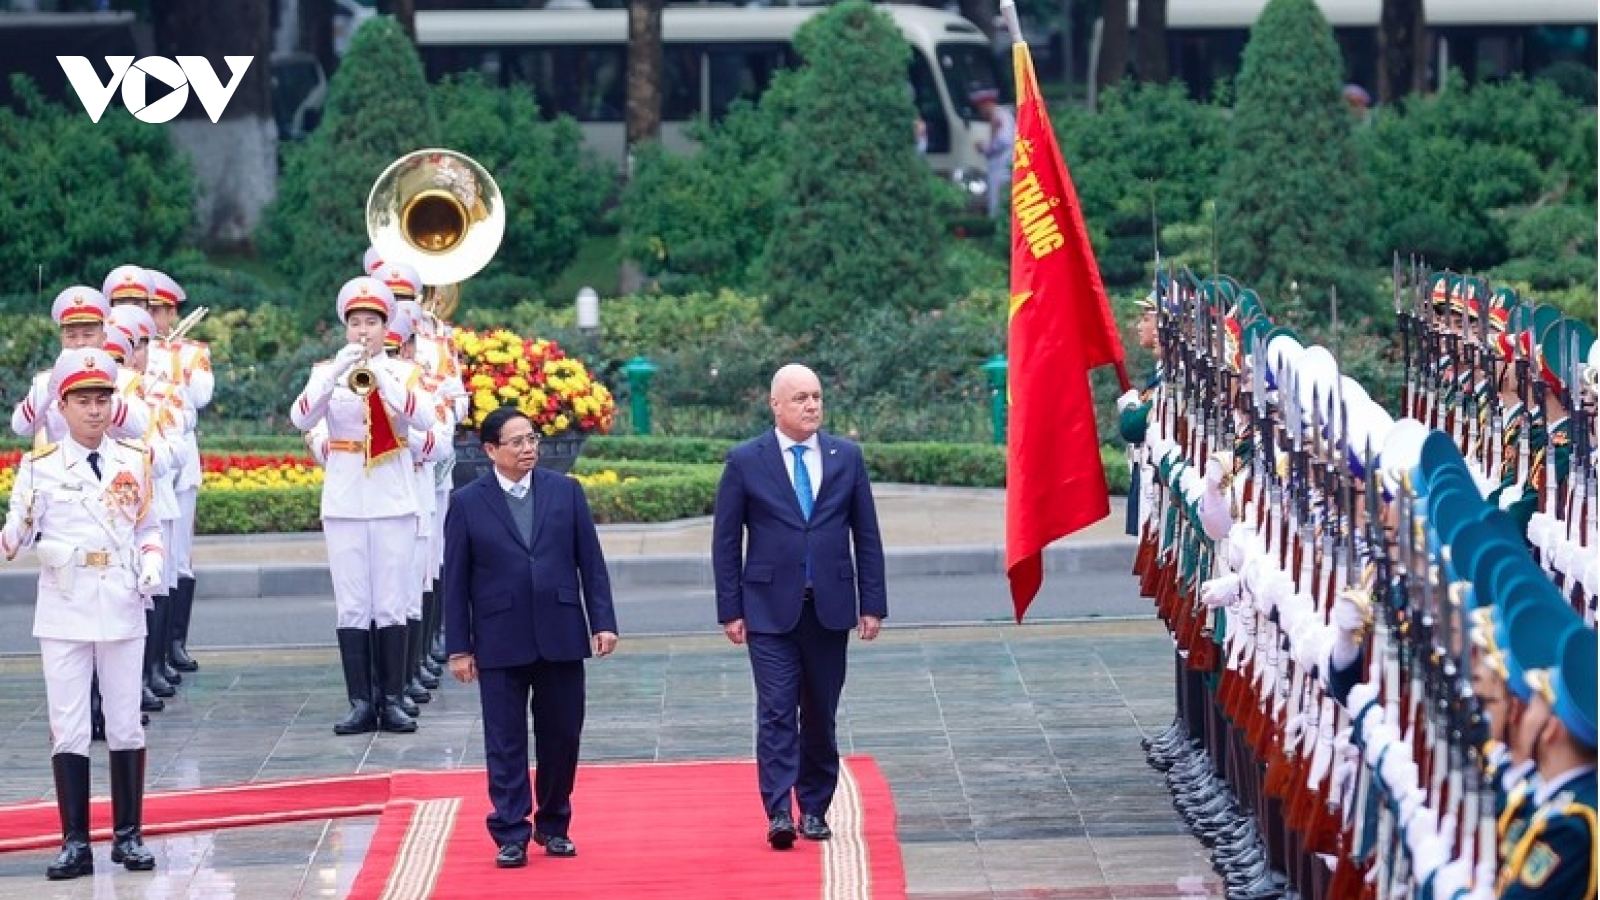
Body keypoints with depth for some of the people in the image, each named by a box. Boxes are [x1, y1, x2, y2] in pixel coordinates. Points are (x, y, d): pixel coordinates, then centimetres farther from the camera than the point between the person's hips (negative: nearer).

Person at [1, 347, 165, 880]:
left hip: (122, 609, 2)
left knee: (126, 725, 6)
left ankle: (128, 835, 15)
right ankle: (75, 842, 4)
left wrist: (151, 563, -4)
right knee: (68, 729, 0)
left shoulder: (136, 460, 5)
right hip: (63, 611, -2)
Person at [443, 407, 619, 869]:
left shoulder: (566, 492, 5)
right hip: (500, 643, -2)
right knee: (506, 743, 0)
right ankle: (511, 835, 4)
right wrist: (459, 647, -3)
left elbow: (590, 561, 6)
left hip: (561, 636, 2)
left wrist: (603, 621, -1)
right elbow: (456, 581, 0)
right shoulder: (467, 503, 0)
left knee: (561, 736, 8)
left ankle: (553, 825, 22)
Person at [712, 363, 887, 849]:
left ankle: (815, 809, 16)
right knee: (777, 712, -10)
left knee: (820, 715, 7)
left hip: (830, 608, 2)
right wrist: (730, 609, -3)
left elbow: (866, 535, 9)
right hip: (771, 609, -2)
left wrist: (872, 604, 4)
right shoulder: (745, 462, 0)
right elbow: (726, 540, 2)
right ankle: (779, 813, -15)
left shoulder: (847, 457, 7)